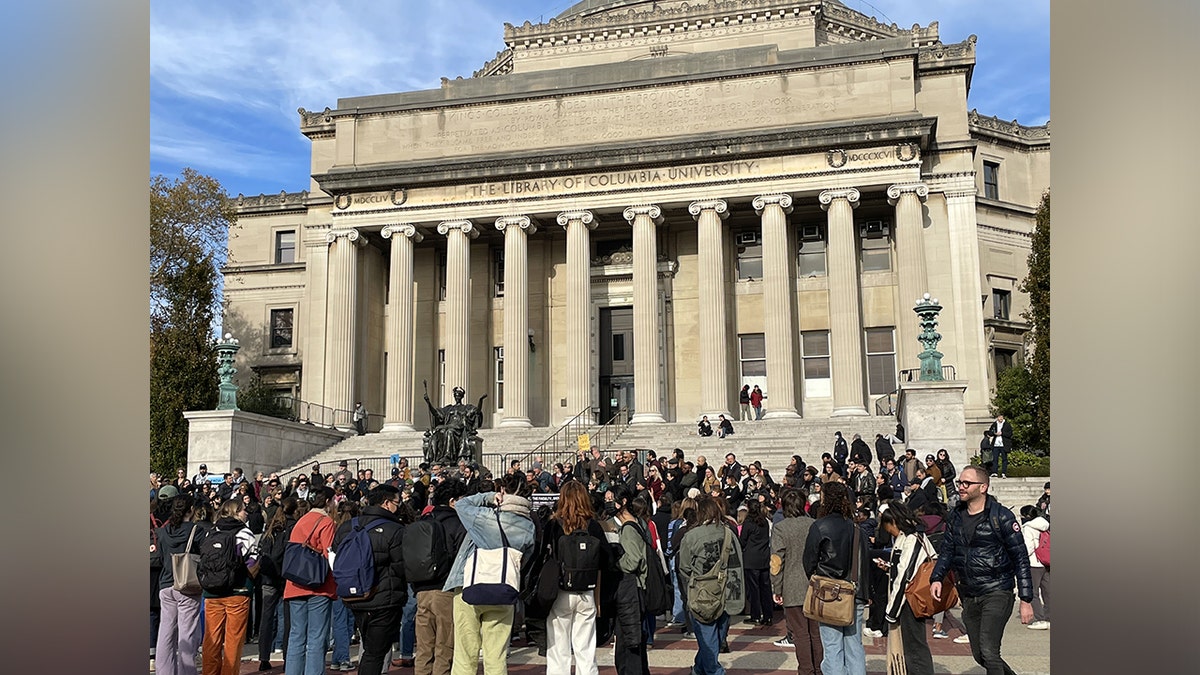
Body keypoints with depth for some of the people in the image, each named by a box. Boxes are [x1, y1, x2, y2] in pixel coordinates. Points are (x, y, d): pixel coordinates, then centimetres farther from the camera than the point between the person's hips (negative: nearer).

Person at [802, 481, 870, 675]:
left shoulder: (819, 527, -9)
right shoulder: (855, 527, 4)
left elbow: (809, 562, -2)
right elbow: (864, 561, 9)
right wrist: (865, 592, 17)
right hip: (855, 594, 5)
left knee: (833, 648, 0)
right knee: (855, 646, 11)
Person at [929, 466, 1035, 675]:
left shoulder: (1001, 517, -9)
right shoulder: (956, 516, 8)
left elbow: (1021, 558, -7)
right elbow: (947, 551, 11)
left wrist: (1026, 600, -11)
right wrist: (936, 578, -7)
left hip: (997, 594, -6)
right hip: (969, 596, 6)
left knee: (988, 652, -16)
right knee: (979, 655, 12)